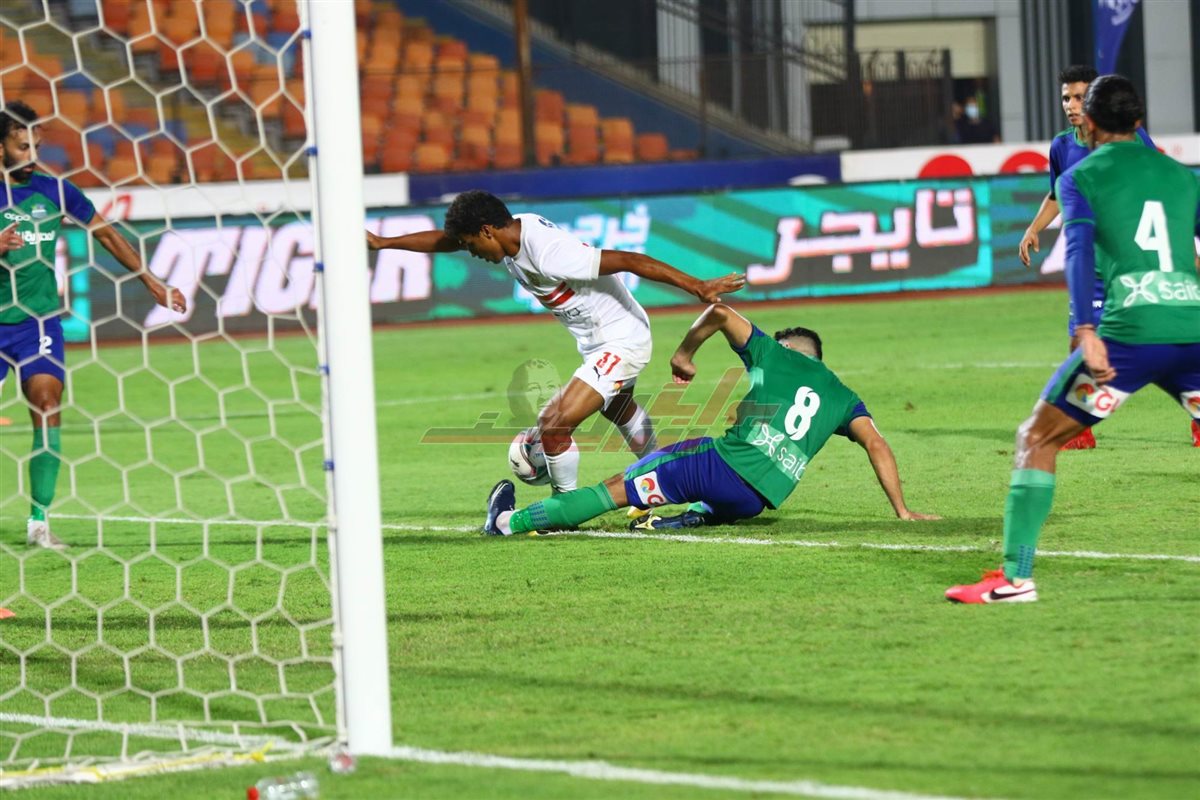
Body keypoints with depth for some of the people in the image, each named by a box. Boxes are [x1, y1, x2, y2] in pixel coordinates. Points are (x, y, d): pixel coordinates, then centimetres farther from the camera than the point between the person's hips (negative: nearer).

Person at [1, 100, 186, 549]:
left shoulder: (53, 191, 3)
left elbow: (107, 234, 13)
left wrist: (152, 284, 13)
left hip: (39, 321, 1)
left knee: (48, 407, -13)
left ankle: (39, 520, -11)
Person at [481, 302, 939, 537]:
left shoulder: (772, 355, 15)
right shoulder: (841, 396, 22)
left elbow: (720, 312, 5)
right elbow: (877, 445, 11)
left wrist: (684, 354, 19)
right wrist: (902, 512, 13)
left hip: (724, 460, -3)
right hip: (759, 499, 3)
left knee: (619, 487, 6)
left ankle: (510, 521, 8)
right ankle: (680, 522, -2)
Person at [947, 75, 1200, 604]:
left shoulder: (1080, 178, 7)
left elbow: (1080, 248, -9)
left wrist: (1086, 332, -20)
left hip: (1129, 331, -3)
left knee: (1037, 438, 9)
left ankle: (1015, 576, 0)